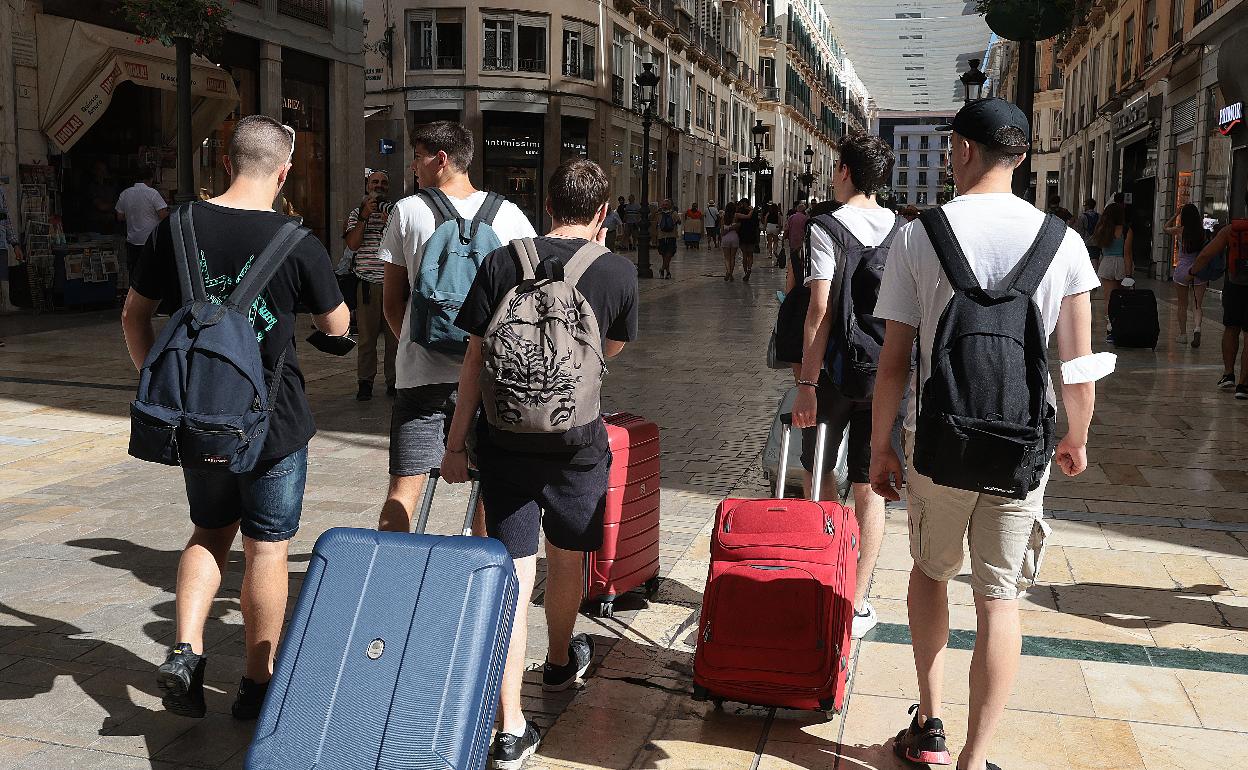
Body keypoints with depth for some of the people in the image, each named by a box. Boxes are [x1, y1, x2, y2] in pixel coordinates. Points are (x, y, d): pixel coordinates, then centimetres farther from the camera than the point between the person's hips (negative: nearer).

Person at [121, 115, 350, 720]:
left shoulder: (178, 227, -3)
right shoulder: (298, 244, -14)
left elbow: (134, 316, 6)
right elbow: (337, 325, 0)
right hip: (273, 425, -3)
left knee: (210, 533, 23)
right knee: (266, 549, 9)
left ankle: (185, 651, 9)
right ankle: (257, 682, 19)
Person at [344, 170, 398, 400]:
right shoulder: (356, 213, 12)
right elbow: (353, 244, -2)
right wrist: (364, 217, -9)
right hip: (367, 283, 0)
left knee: (395, 334, 1)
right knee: (366, 335, 0)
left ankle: (393, 380, 10)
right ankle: (365, 382, 7)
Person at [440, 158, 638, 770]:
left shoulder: (501, 264, -2)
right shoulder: (618, 272, -4)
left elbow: (475, 361, -3)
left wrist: (455, 443, 4)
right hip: (577, 442, 0)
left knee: (512, 577, 3)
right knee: (566, 560, 22)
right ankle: (561, 662, 47)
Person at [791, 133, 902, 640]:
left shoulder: (826, 228, -9)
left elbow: (820, 309, -17)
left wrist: (807, 382, -17)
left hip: (834, 370, -3)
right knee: (869, 489, 7)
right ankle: (856, 606, 12)